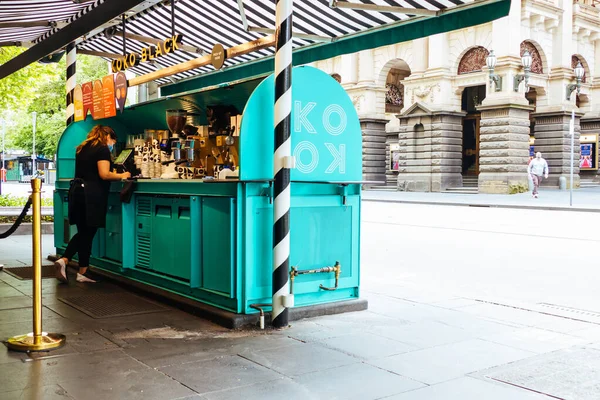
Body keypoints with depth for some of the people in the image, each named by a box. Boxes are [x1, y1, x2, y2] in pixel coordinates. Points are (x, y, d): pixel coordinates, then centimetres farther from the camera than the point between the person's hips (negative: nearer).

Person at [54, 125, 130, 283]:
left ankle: (63, 260, -2)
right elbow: (104, 174, -17)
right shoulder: (103, 149, -7)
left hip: (77, 190, 8)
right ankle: (81, 273, 7)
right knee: (88, 234, 1)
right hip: (91, 195, -7)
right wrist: (121, 176, -2)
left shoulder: (82, 148, 18)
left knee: (82, 232, 15)